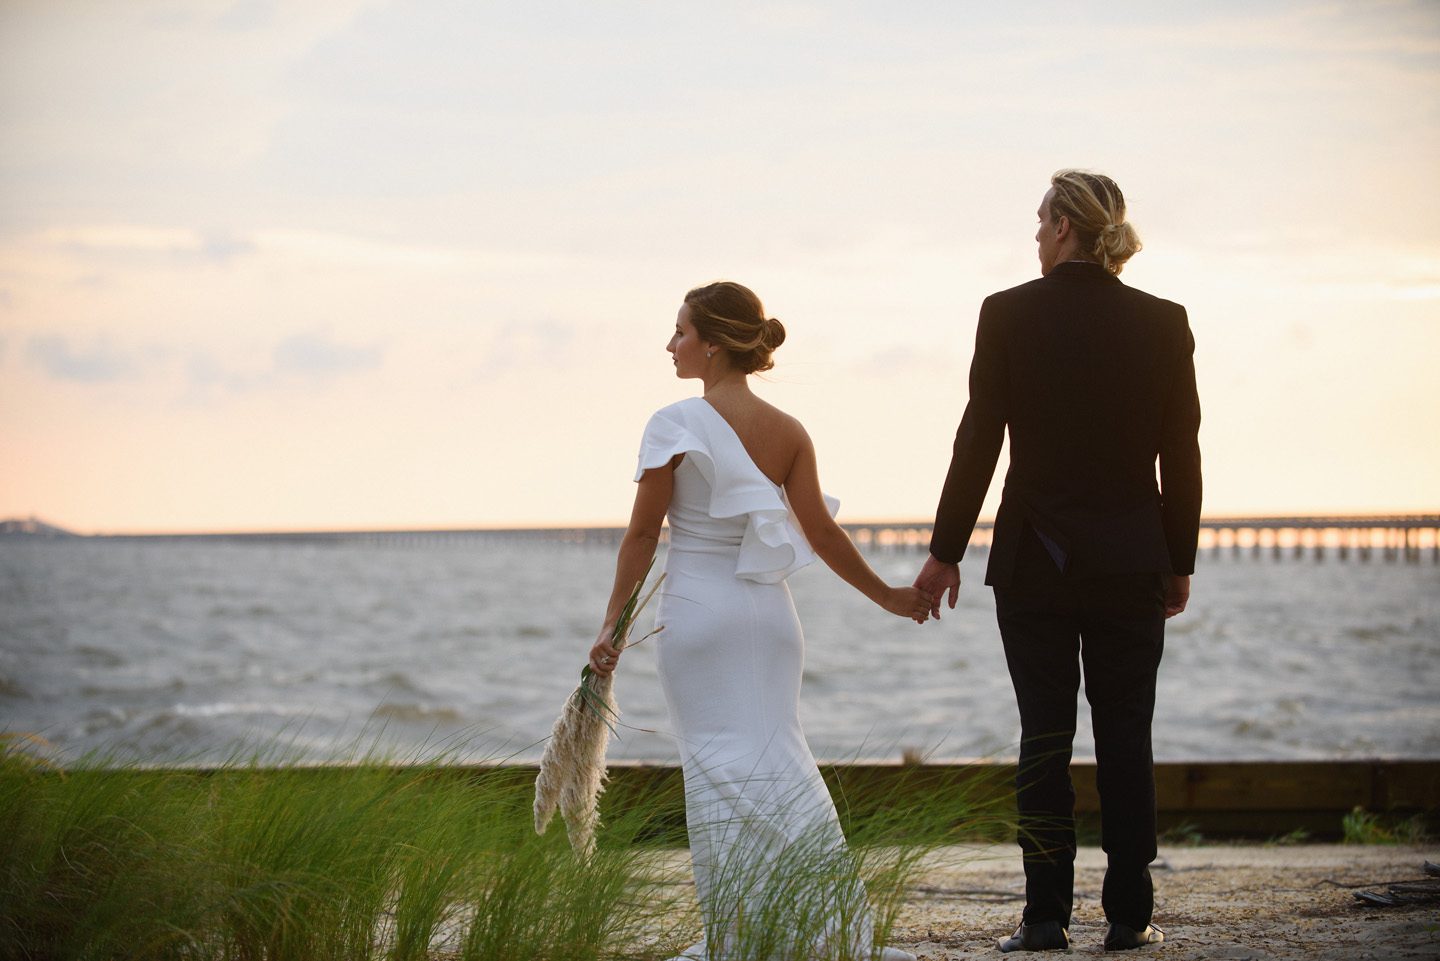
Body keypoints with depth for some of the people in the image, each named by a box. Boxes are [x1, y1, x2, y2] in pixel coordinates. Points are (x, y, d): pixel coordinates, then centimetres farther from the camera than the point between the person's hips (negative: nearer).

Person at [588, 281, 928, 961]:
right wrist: (886, 595, 11)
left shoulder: (675, 425, -8)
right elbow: (820, 531, 0)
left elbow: (642, 534, -7)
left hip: (696, 608, -4)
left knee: (719, 762, -3)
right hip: (768, 609, 4)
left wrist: (613, 623, -1)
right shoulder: (787, 432, 4)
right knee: (777, 751, 9)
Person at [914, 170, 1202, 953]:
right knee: (1125, 740, 7)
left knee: (1044, 736, 4)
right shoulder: (1163, 322, -1)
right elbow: (1181, 456, 1)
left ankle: (1047, 916, 2)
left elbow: (979, 441, -6)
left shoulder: (1009, 314, -6)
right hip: (1130, 563, 1)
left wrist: (945, 551, 1)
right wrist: (1179, 562, 11)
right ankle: (1128, 916, 7)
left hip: (1033, 562, -1)